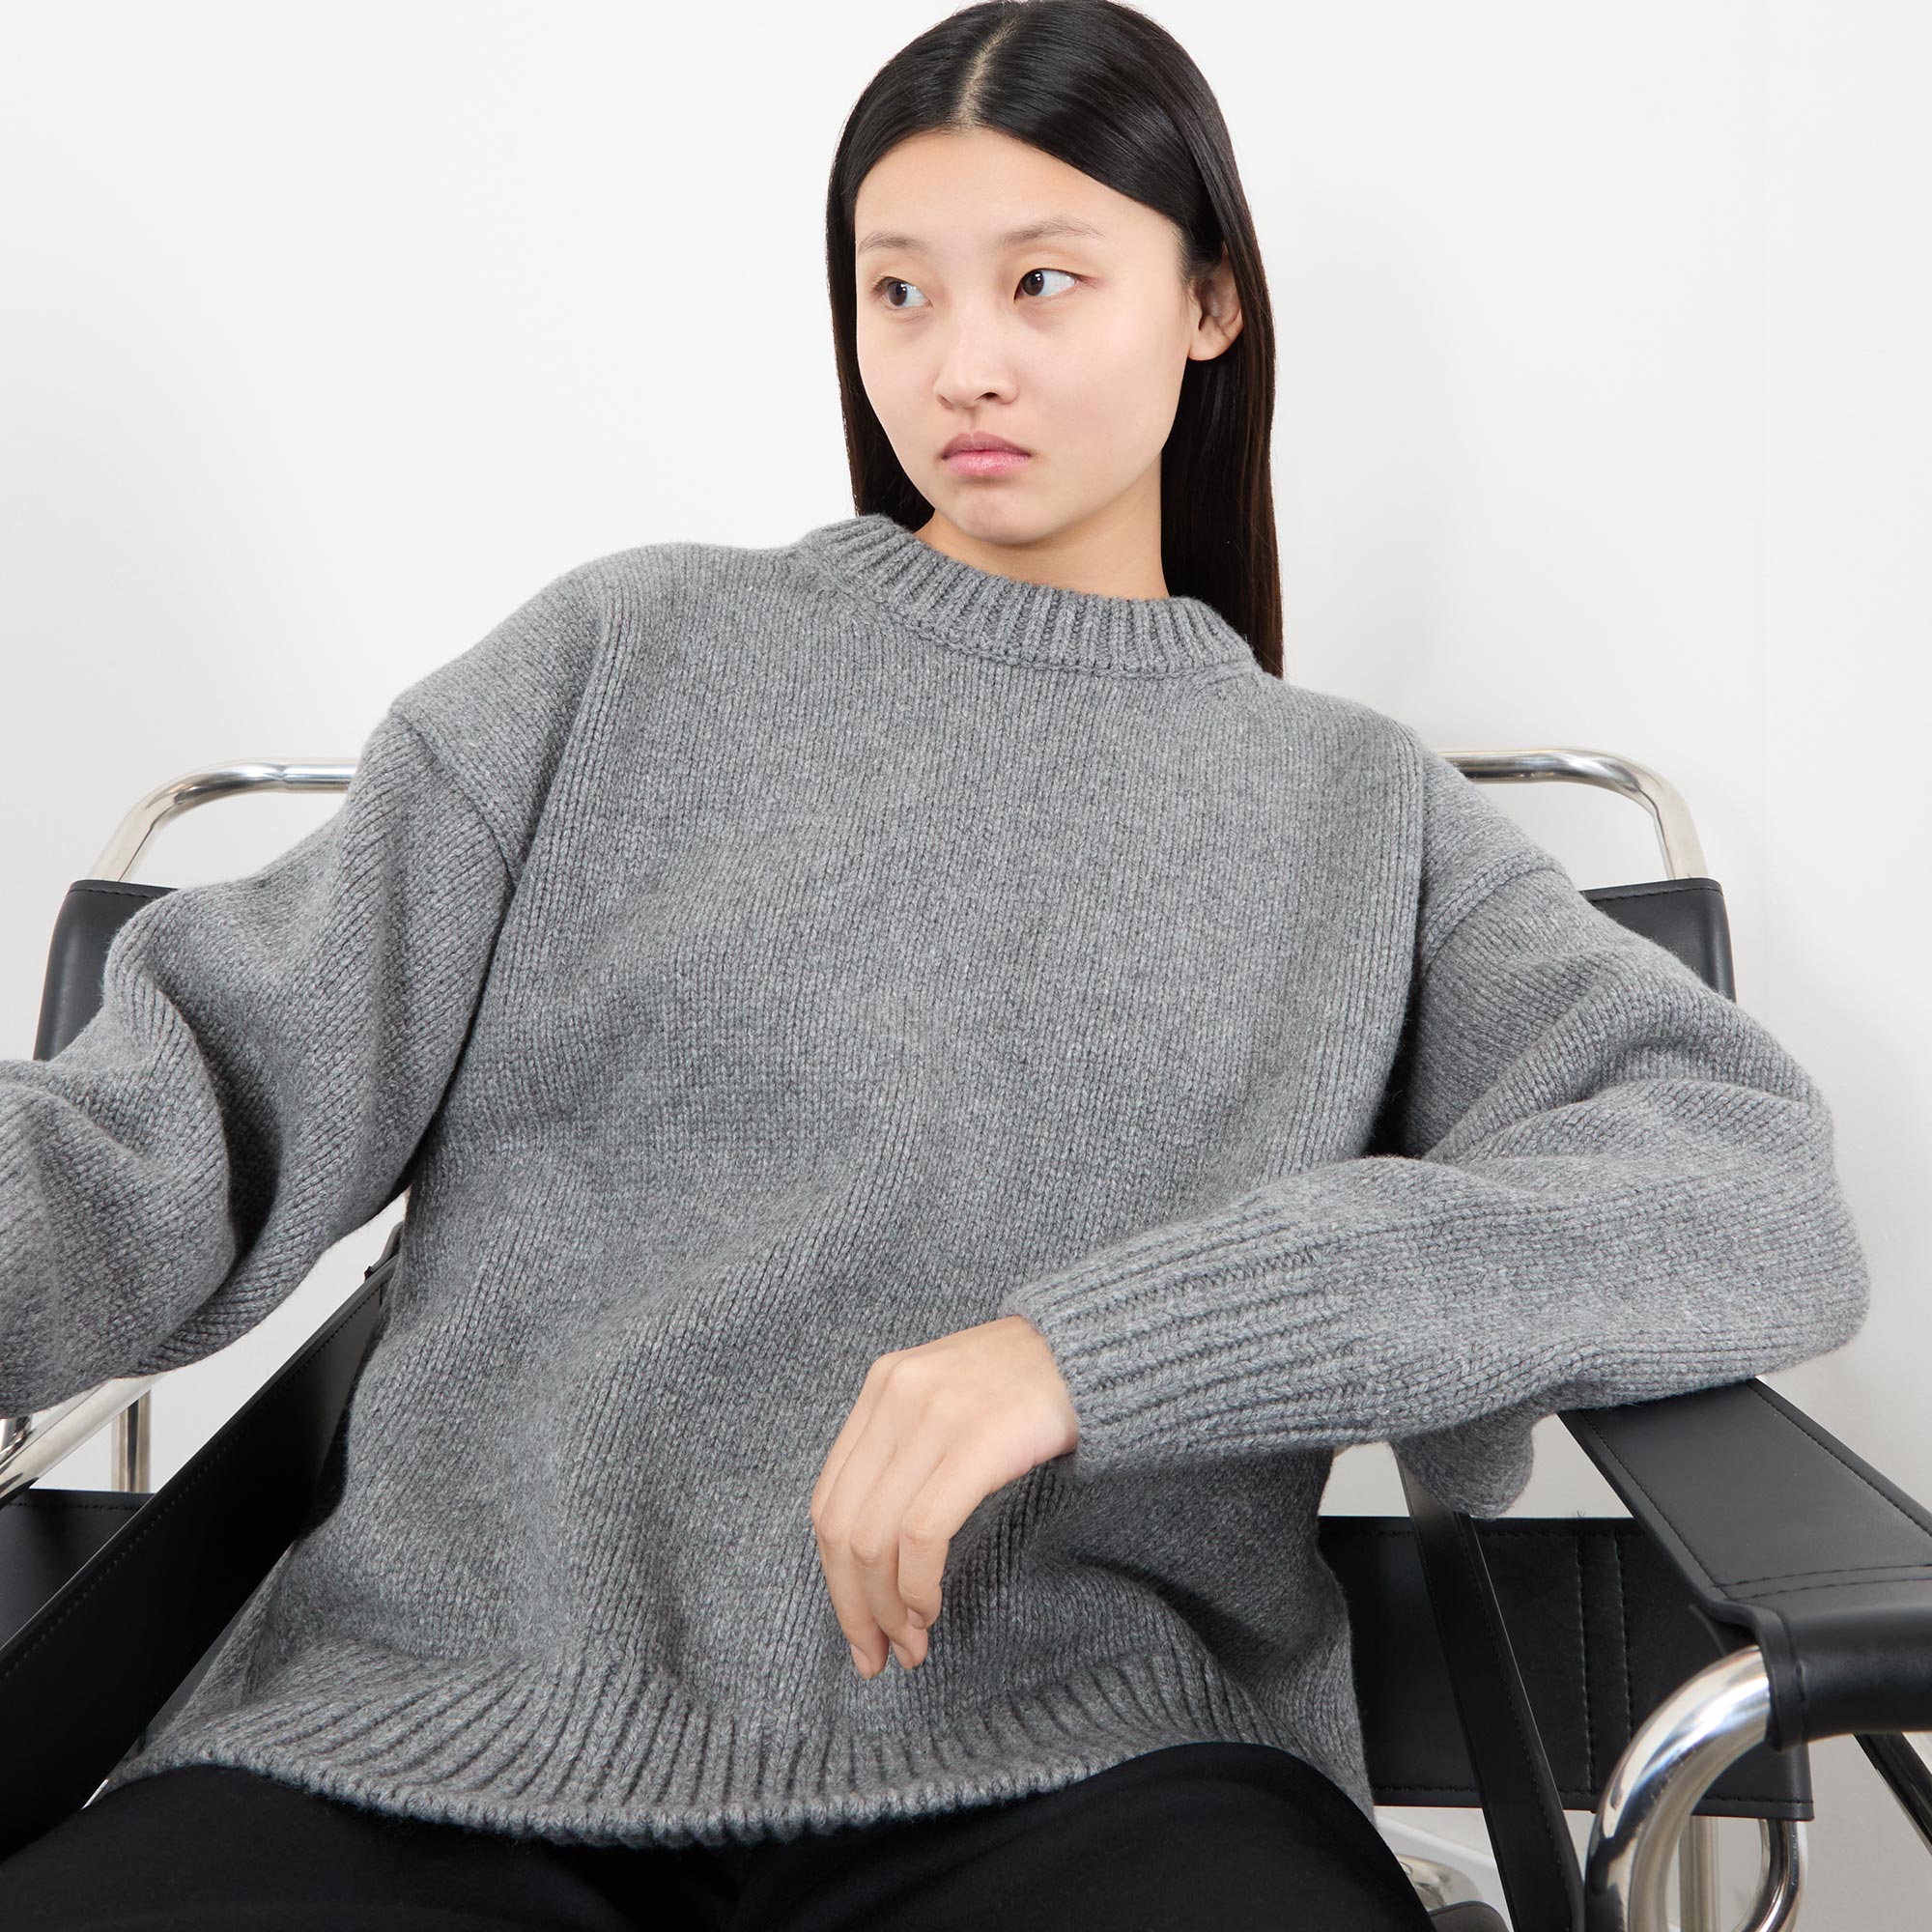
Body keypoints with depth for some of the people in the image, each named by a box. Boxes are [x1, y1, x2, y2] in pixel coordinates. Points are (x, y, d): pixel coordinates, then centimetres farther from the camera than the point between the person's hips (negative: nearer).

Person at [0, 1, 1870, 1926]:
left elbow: (1766, 1201, -5)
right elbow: (205, 1101, 6)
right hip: (444, 1735, 1)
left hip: (1070, 1762, 1)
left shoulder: (1358, 807, 11)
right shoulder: (634, 654, 12)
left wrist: (1094, 1338, -17)